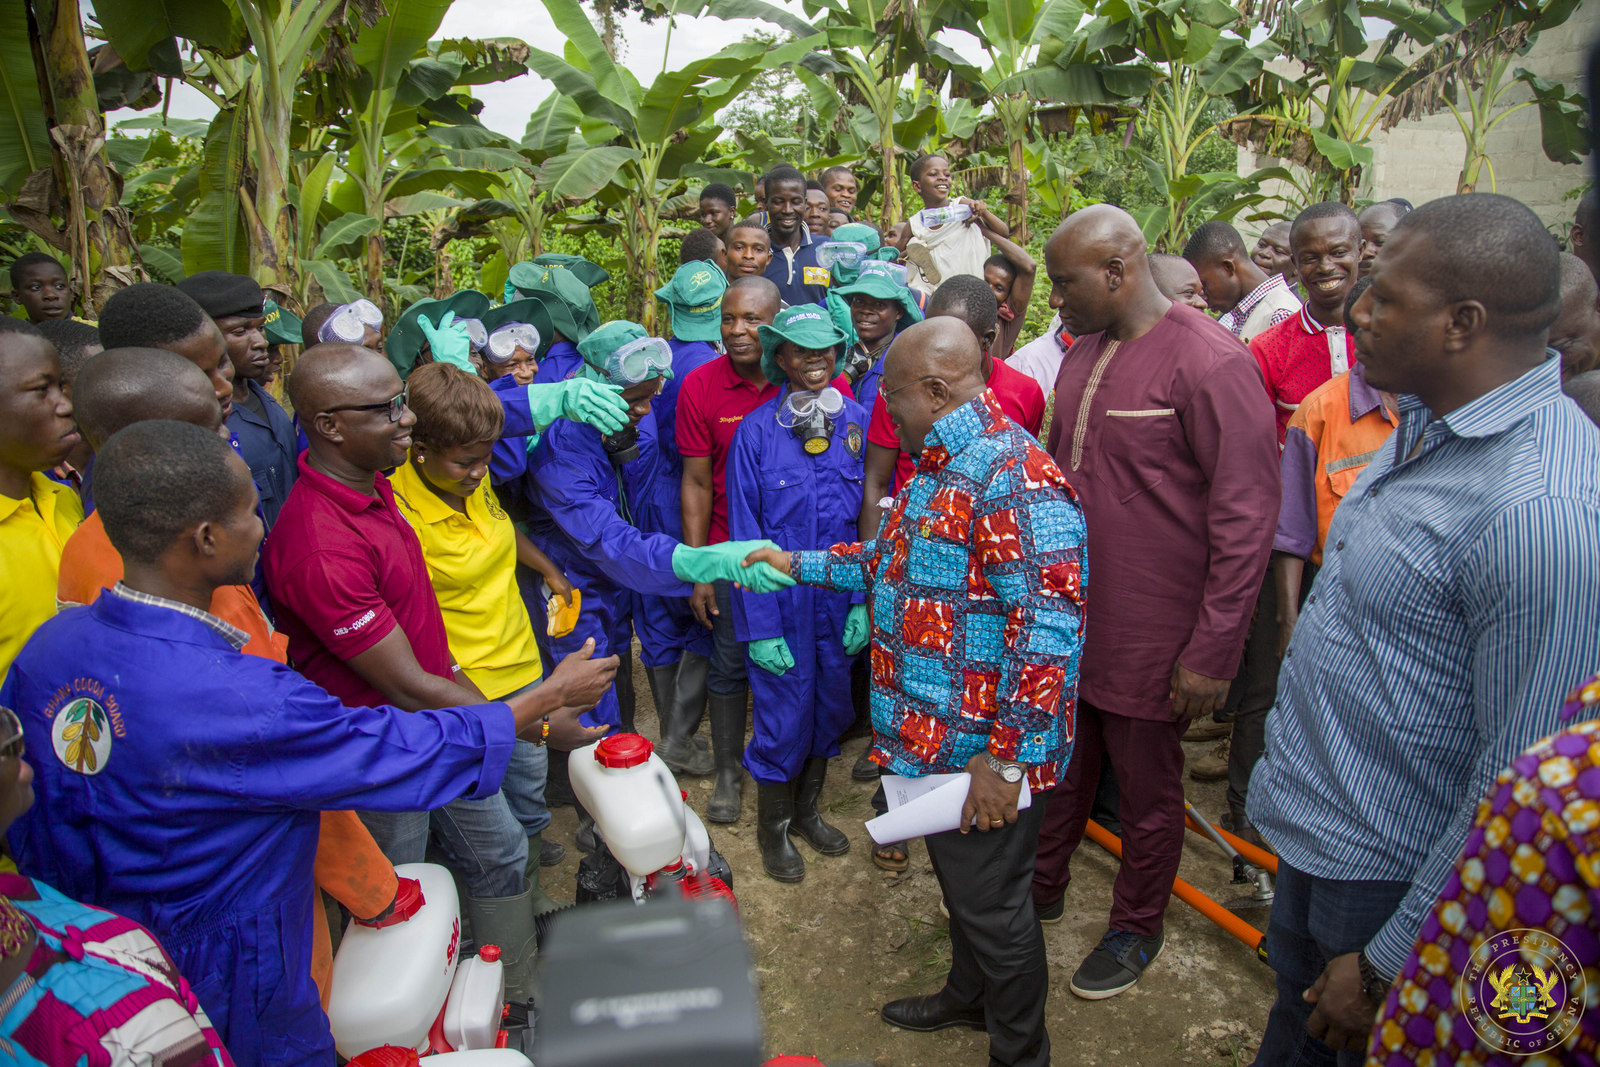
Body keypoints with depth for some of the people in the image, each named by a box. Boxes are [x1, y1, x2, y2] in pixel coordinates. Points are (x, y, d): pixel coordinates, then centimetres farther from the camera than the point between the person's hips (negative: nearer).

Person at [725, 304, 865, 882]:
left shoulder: (856, 421, -2)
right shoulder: (756, 431, -11)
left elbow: (872, 516, 3)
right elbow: (746, 534, -9)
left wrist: (863, 602, -1)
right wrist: (760, 627, -12)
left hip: (838, 596, 4)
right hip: (779, 597, -3)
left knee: (831, 708, 16)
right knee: (783, 718, 5)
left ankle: (806, 809, 41)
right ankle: (773, 827, 31)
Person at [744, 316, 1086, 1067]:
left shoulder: (1015, 479, -26)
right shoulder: (937, 467, 8)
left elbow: (1051, 631, -29)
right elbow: (893, 559, 22)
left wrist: (1007, 759, -26)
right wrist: (799, 564, 21)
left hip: (984, 757, -9)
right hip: (932, 739, 9)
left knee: (991, 904, 10)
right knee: (959, 884, 27)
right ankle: (968, 996, 51)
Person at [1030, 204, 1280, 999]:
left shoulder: (1210, 363, -18)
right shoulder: (1082, 355, 6)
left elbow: (1247, 518, -18)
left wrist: (1213, 652, -18)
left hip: (1151, 637, -6)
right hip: (1064, 618, 6)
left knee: (1148, 789, 14)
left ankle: (1137, 928, 36)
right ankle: (1042, 887, 44)